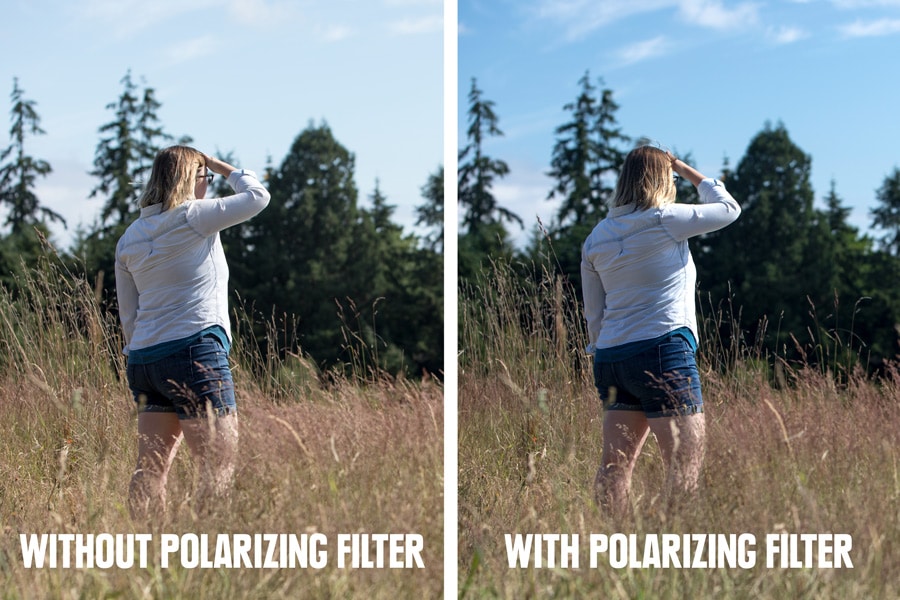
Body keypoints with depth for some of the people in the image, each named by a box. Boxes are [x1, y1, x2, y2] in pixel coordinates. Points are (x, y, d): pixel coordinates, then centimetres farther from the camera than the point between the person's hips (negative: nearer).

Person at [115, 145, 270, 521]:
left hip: (144, 359, 7)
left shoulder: (129, 238, 15)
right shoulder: (193, 217, -4)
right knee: (220, 466, -7)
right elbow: (257, 196, 4)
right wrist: (225, 168, 18)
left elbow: (128, 315, 17)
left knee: (150, 468, 8)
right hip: (195, 352, -7)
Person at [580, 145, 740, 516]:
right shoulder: (665, 220, -5)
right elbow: (729, 208, 9)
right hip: (663, 351, -7)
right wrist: (686, 170, 17)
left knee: (615, 466, 9)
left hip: (611, 358, 7)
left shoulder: (596, 238, 13)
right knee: (686, 468, -5)